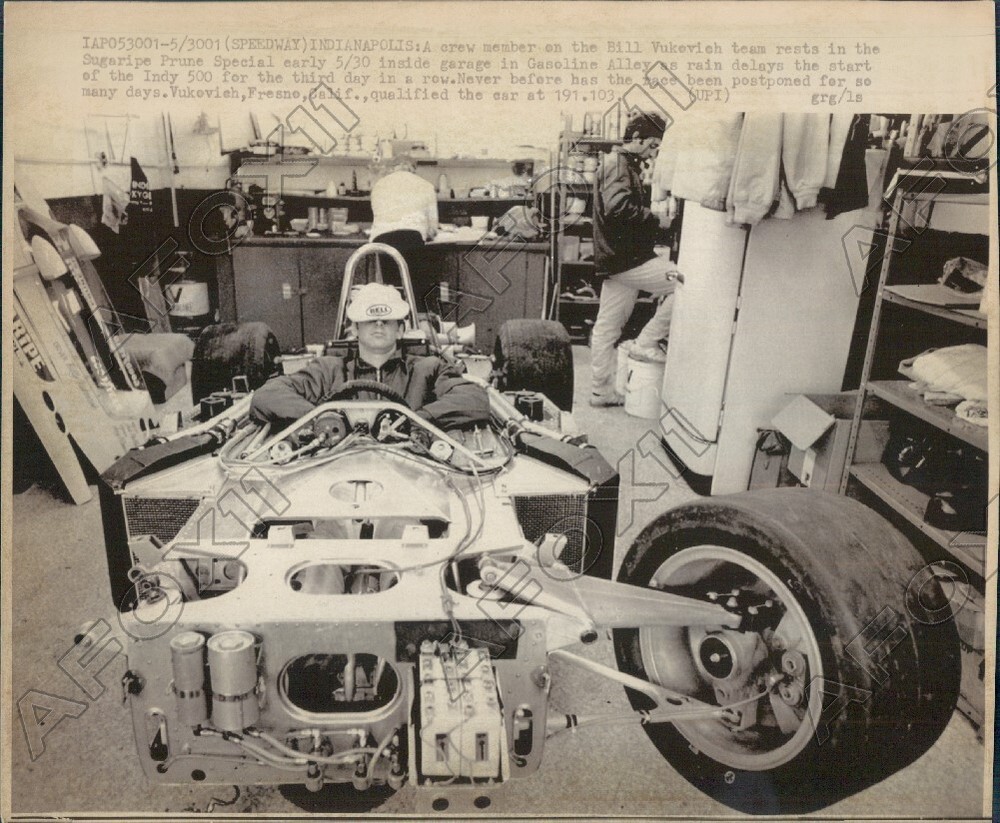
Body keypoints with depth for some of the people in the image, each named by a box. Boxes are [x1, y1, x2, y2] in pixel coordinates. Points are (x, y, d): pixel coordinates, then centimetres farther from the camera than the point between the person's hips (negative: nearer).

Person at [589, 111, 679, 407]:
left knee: (607, 327, 12)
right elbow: (618, 208, -27)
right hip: (625, 257, -11)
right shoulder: (617, 163, -10)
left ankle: (600, 391, 19)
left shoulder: (626, 165, 23)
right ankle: (646, 343, -4)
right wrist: (656, 219, -20)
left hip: (618, 258, 11)